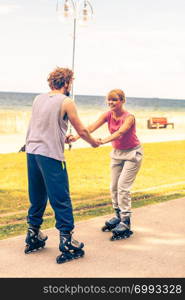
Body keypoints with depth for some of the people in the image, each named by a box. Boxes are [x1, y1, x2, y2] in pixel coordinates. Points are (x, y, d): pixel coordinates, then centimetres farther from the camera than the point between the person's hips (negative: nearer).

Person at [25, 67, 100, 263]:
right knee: (61, 200, -2)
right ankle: (67, 244, 0)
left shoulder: (38, 99, 13)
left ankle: (33, 239, 26)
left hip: (31, 151, 7)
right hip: (50, 155, -7)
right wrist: (94, 142, 19)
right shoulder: (66, 102, -5)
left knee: (37, 198, 17)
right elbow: (81, 131, 0)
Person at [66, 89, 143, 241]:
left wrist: (103, 141, -59)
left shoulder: (129, 117, -24)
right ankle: (118, 217, 23)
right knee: (114, 187, 8)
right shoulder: (108, 115, -8)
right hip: (117, 153, 6)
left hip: (132, 153, -6)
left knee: (123, 186, -12)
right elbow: (92, 127, -22)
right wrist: (76, 137, -39)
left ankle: (125, 224, -7)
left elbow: (120, 133, -42)